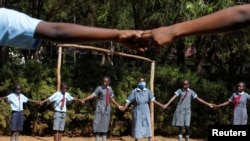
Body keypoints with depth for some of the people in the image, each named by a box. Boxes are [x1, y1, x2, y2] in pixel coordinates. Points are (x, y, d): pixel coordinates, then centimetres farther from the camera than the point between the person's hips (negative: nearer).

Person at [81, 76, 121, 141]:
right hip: (100, 108, -4)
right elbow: (93, 95, -16)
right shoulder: (100, 88, -9)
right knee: (97, 123, -4)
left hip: (107, 109, 4)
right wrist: (84, 99, -28)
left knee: (105, 124, 8)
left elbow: (112, 98, 15)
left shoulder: (110, 88, 6)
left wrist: (118, 105, 18)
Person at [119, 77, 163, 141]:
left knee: (147, 126, 1)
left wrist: (161, 105, 0)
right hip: (137, 112, -2)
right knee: (137, 126, 3)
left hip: (145, 112, 2)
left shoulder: (147, 91, 1)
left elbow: (152, 99, 3)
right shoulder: (134, 91, -7)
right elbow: (129, 100, -13)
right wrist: (124, 107, -27)